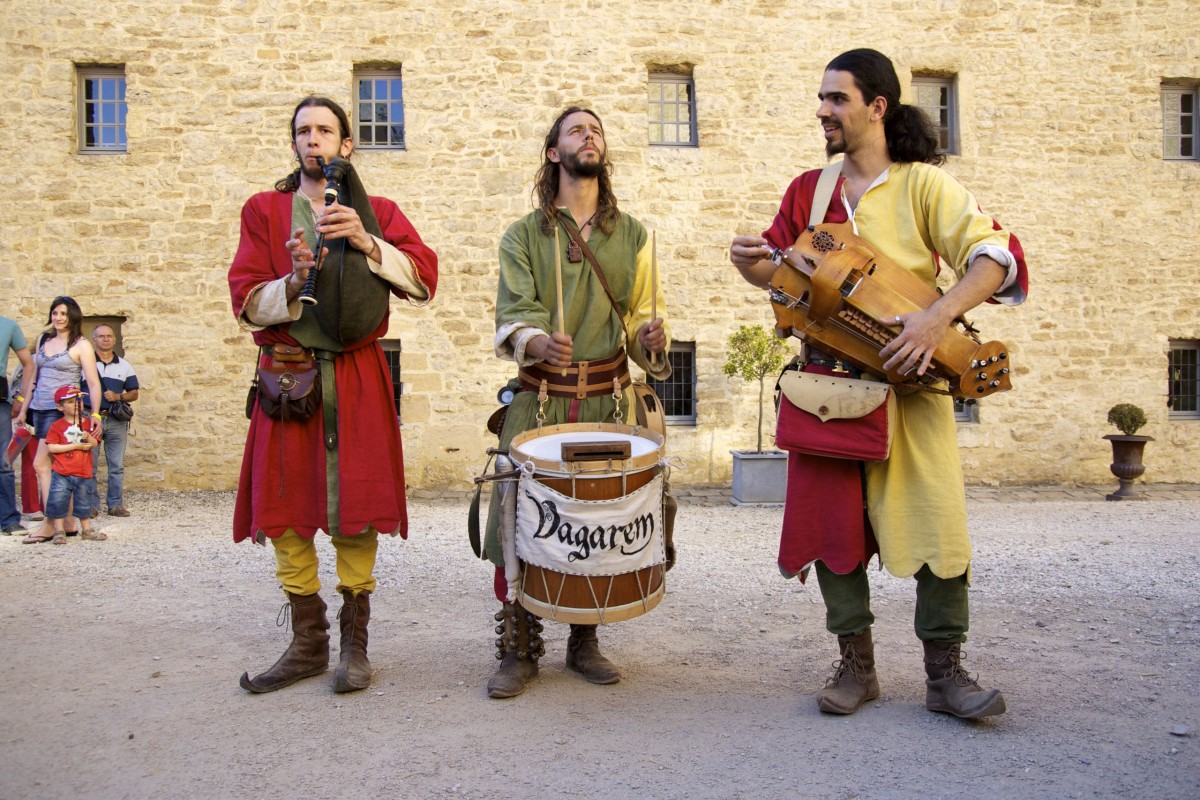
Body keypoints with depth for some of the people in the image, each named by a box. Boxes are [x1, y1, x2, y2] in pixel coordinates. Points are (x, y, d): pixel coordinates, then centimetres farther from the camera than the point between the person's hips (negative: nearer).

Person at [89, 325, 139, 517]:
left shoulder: (124, 366, 13)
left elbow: (134, 393, 13)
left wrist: (118, 397, -7)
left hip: (116, 420, 2)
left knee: (117, 465, 2)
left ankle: (115, 504, 8)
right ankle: (91, 504, 7)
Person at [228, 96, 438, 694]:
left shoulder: (377, 212, 12)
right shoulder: (264, 211, 13)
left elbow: (424, 281, -2)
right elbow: (247, 303, 3)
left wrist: (366, 242, -14)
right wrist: (293, 282, -16)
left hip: (358, 380, -1)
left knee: (356, 514, -2)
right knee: (287, 514, 2)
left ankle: (355, 645, 11)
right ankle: (307, 644, 15)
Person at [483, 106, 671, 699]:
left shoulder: (633, 234, 14)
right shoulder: (523, 235, 8)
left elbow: (640, 317, 11)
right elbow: (511, 316, -4)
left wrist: (652, 340, -13)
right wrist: (536, 342, -27)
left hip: (607, 403, 2)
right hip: (536, 403, -1)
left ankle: (584, 643, 22)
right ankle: (518, 651, 10)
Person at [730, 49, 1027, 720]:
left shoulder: (923, 184, 0)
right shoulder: (809, 190, 12)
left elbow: (995, 256, -9)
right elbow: (781, 267, 21)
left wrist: (939, 316, -25)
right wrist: (751, 262, -3)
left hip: (908, 380, -3)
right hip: (828, 380, 4)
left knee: (937, 520, -4)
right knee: (832, 520, 4)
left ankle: (945, 672, 11)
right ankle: (856, 664, 18)